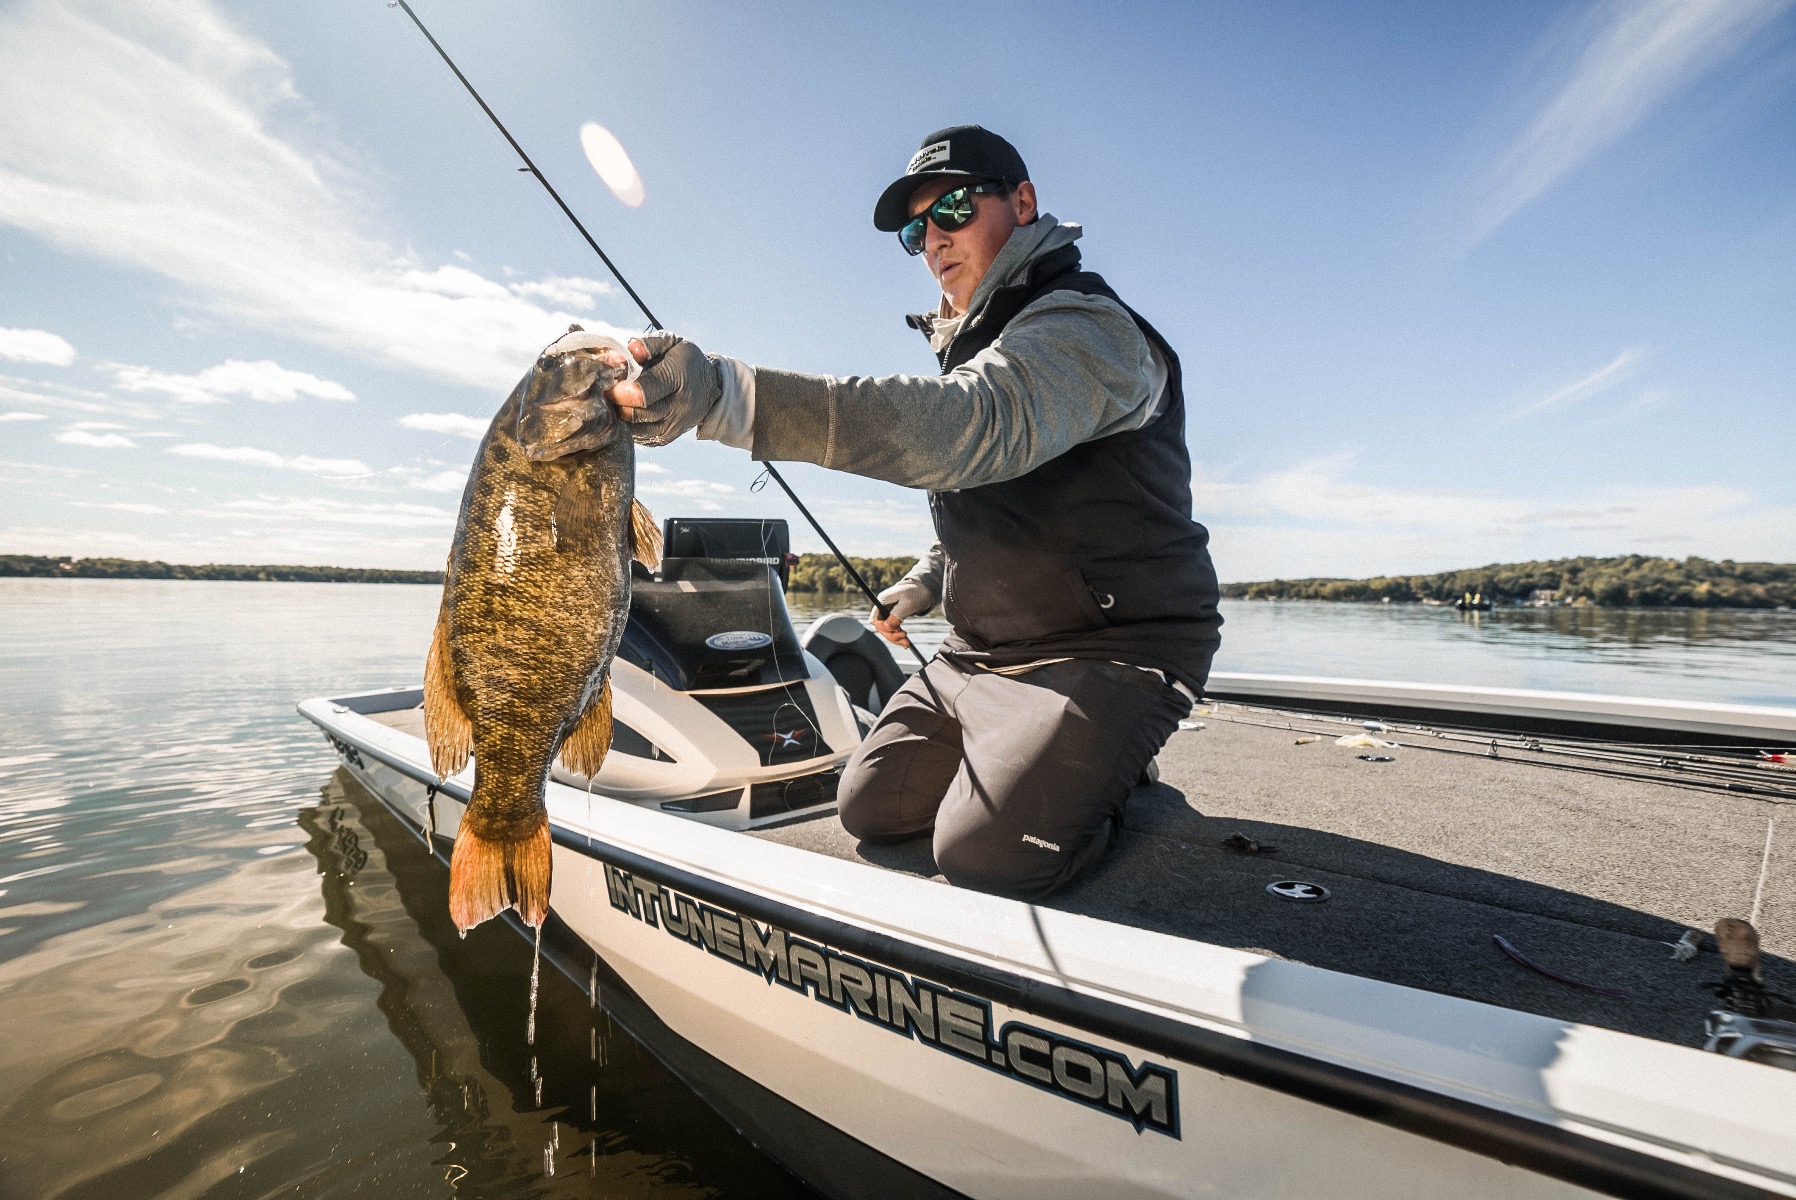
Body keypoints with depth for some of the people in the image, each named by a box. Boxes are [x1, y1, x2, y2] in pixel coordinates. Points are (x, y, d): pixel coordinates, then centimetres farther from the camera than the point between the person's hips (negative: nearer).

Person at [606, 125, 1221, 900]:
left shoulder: (1084, 328, -15)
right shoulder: (975, 340, 16)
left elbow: (965, 427, -39)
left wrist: (722, 393, -47)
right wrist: (927, 583, 12)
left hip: (1109, 648, -8)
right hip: (981, 651, 8)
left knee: (982, 854, -21)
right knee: (869, 808, 6)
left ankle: (1118, 786, 7)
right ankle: (1027, 759, 23)